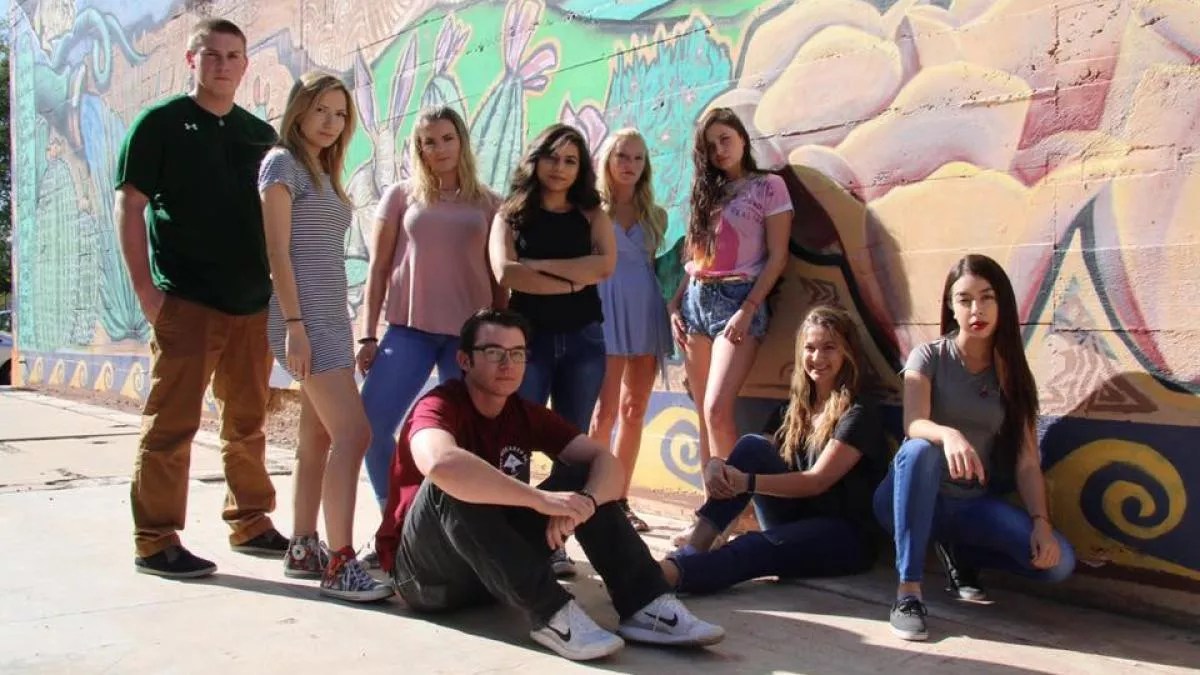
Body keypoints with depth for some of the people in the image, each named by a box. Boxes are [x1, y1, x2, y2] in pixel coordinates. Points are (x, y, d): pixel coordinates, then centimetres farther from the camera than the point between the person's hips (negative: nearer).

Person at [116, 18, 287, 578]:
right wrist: (145, 286, -12)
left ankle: (250, 523, 24)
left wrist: (277, 287, 10)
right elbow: (129, 204, -4)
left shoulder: (261, 134, 14)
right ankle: (156, 542, 5)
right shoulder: (161, 123, 1)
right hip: (185, 301, -5)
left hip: (253, 303, 5)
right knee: (171, 425, -3)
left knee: (248, 423, 12)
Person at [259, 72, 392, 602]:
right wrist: (294, 325, -18)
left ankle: (303, 549, 17)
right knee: (352, 433, -16)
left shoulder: (324, 173, 20)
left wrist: (351, 330, 15)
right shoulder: (283, 162, -4)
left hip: (331, 318, 9)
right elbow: (278, 250, -12)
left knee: (318, 438, 9)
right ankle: (339, 564, -14)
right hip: (306, 318, -9)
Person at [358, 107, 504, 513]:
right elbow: (379, 267, 8)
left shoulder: (487, 203, 10)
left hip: (470, 333, 0)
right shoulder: (402, 195, 10)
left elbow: (497, 277, 10)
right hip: (409, 329, 0)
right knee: (371, 425, -9)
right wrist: (368, 335, 1)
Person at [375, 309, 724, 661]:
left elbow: (604, 460, -8)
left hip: (497, 567, 6)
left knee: (581, 479, -8)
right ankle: (552, 613, -34)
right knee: (451, 482, -33)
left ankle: (646, 606, -21)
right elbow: (440, 464, -43)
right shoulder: (439, 406, -18)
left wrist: (585, 500, -31)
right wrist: (541, 499, -40)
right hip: (425, 571, -5)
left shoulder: (527, 414, 1)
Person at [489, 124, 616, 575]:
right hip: (527, 337, -1)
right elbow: (505, 272, -11)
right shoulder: (511, 215, 6)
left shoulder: (591, 214, 9)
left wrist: (539, 265, -11)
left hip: (583, 340, 2)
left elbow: (605, 266, -9)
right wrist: (570, 283, -12)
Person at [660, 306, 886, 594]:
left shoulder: (858, 411, -9)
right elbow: (775, 465, 2)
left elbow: (818, 481, -18)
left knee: (760, 547, -36)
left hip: (847, 537, -6)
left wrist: (747, 482, -28)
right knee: (752, 447, -15)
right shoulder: (801, 403, 12)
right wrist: (728, 474, -21)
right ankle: (693, 549, -26)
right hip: (797, 516, 6)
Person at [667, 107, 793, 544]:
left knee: (717, 411, -17)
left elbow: (777, 257, -5)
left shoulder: (768, 187, 1)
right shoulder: (706, 192, 18)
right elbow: (692, 258, 16)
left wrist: (748, 309, -14)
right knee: (703, 414, 4)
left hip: (738, 299, -6)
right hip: (696, 301, 6)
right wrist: (675, 305, 4)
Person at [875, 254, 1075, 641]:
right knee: (919, 450, -37)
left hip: (974, 504, 3)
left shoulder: (1012, 374, 3)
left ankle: (960, 553, 8)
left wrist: (1041, 522, -18)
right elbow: (913, 425, -24)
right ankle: (908, 591, -30)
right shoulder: (929, 357, -6)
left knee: (1057, 561, -20)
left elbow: (1027, 461, -3)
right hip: (915, 499, -3)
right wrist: (949, 435, -46)